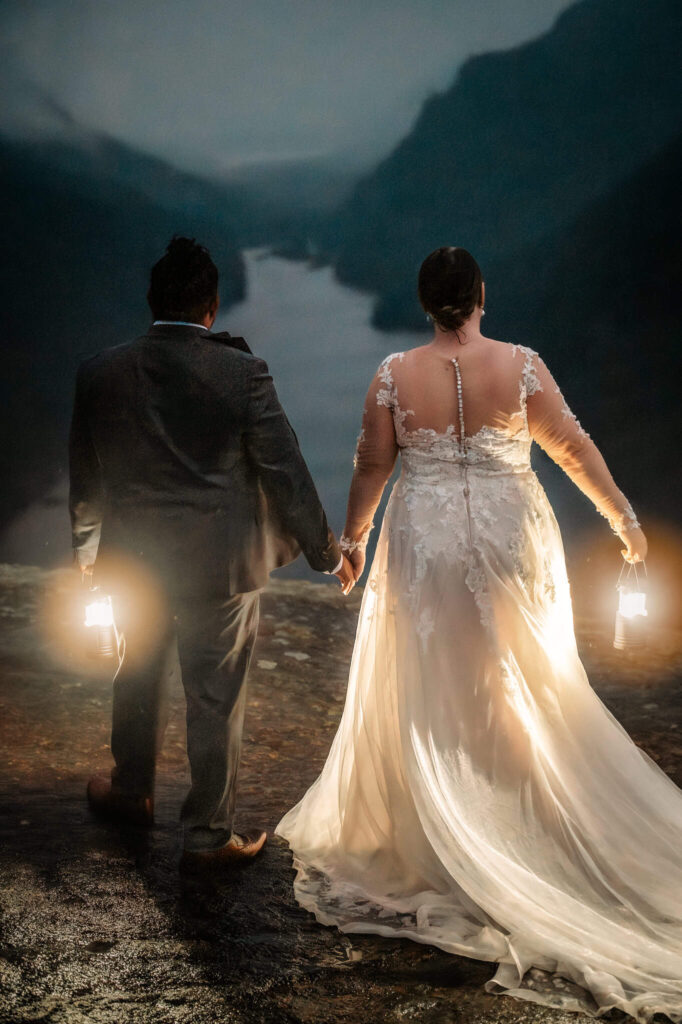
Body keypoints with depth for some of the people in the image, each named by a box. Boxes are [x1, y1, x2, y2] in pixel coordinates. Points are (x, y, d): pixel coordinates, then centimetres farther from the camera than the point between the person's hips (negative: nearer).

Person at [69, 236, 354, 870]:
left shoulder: (99, 373, -5)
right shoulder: (243, 373, -14)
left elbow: (84, 478, 5)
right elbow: (285, 471, -10)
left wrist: (88, 549, 21)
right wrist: (327, 553, 2)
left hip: (134, 559, 3)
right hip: (221, 561, -3)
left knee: (138, 677, 24)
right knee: (215, 698, 9)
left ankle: (132, 793, 45)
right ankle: (208, 836, 21)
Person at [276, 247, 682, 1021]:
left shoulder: (394, 374, -6)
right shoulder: (521, 364, -8)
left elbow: (371, 465, 0)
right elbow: (573, 447, -2)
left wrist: (353, 534, 15)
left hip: (425, 543, 0)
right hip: (509, 538, 0)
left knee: (432, 689, 12)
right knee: (523, 684, 14)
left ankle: (432, 834, 22)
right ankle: (530, 818, 24)